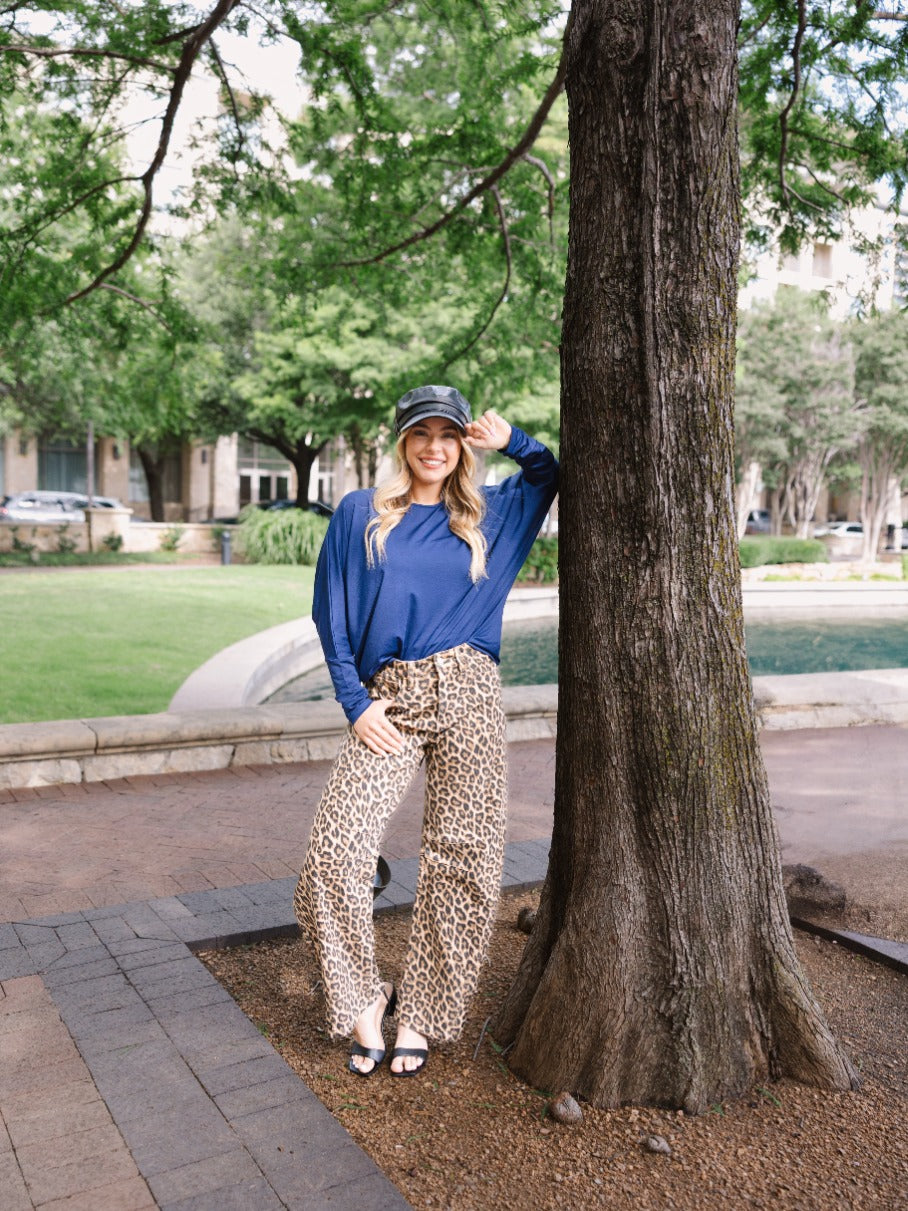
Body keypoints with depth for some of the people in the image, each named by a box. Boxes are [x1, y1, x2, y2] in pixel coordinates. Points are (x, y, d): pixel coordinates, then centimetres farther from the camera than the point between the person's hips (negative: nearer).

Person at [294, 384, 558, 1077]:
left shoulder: (490, 514, 15)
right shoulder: (360, 515, 11)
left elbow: (560, 475, 26)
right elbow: (333, 617, 9)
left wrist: (511, 441, 11)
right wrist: (357, 702, -1)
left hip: (467, 695, 1)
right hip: (387, 701, -1)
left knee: (460, 862, -1)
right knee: (336, 850, -13)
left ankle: (422, 1016, 16)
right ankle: (363, 1000, 9)